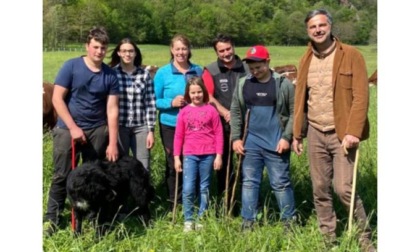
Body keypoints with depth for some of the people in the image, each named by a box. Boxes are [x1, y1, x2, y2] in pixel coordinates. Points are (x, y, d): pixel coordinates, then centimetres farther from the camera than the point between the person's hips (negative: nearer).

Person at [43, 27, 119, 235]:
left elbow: (112, 109, -1)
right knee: (62, 175, 2)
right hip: (67, 129, -2)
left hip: (98, 131, 2)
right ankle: (52, 219, 14)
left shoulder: (110, 75, 2)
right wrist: (73, 127, -13)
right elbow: (57, 98, -7)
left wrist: (113, 142, -7)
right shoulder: (71, 66, -5)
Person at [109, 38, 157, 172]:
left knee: (143, 167, 5)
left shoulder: (144, 75, 4)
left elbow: (150, 104, 4)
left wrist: (151, 130, 0)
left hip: (141, 127, 2)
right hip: (119, 127, -2)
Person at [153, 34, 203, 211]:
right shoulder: (162, 73, -4)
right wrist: (171, 103, -18)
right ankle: (174, 204, 21)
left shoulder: (198, 71, 4)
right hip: (170, 125, -2)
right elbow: (154, 101, -2)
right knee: (173, 164, 7)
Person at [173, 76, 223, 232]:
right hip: (189, 155, 1)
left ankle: (202, 219, 20)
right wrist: (176, 157, 3)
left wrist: (219, 155, -2)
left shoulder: (211, 110, 0)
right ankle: (188, 220, 7)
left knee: (204, 188, 10)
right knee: (188, 189, -6)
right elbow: (178, 136, 6)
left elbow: (218, 134, 1)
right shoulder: (184, 112, 4)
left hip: (208, 155, 0)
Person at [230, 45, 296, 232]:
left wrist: (287, 137, -11)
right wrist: (236, 138, 2)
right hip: (250, 143, 3)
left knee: (281, 183, 4)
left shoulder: (283, 84, -3)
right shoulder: (243, 84, 6)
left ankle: (289, 221, 15)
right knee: (249, 182, 8)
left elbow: (294, 112, -3)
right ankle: (248, 222, 16)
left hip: (276, 144, -3)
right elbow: (235, 113, 9)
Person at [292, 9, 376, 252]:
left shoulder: (351, 55, -5)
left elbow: (361, 96, -11)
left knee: (344, 188, -9)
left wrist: (353, 131, -20)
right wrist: (297, 134, 12)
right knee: (320, 189, 9)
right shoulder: (306, 60, 11)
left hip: (342, 133, -5)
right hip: (315, 133, 5)